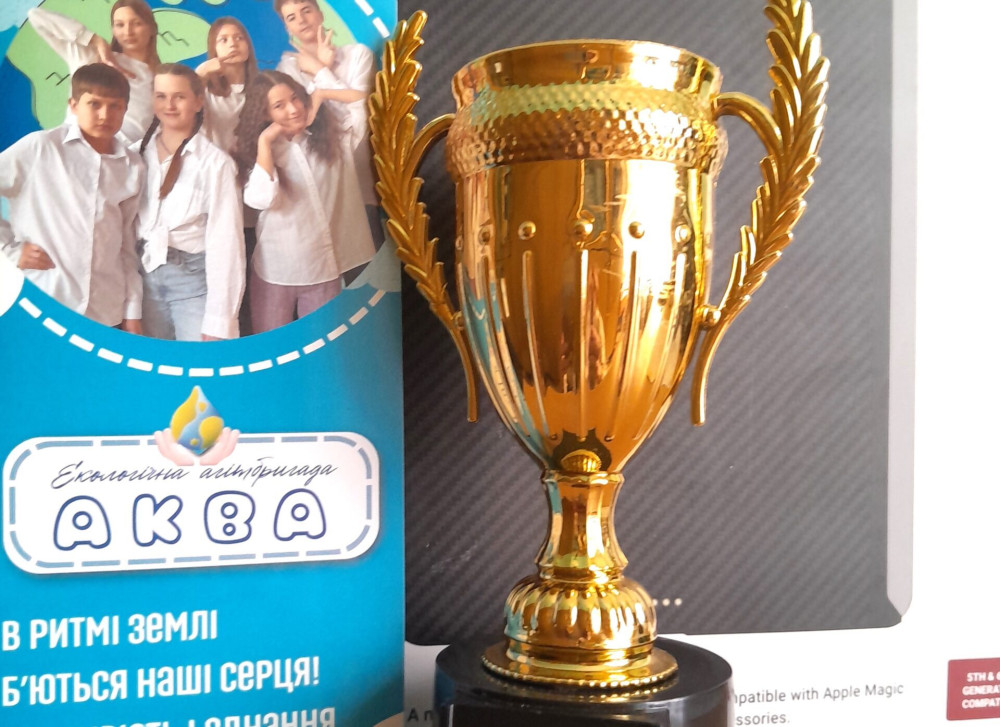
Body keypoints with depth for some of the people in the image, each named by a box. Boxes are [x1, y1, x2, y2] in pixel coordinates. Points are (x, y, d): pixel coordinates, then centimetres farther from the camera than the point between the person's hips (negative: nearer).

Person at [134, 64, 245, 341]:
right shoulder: (138, 153, 7)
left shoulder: (215, 161, -8)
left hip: (195, 276, -4)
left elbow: (225, 240, -11)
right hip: (147, 274, 4)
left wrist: (218, 319, -15)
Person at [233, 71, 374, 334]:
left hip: (324, 267, 1)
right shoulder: (260, 150, -4)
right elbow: (261, 199, -22)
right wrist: (264, 141, -14)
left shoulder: (326, 140, 1)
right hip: (275, 271, -1)